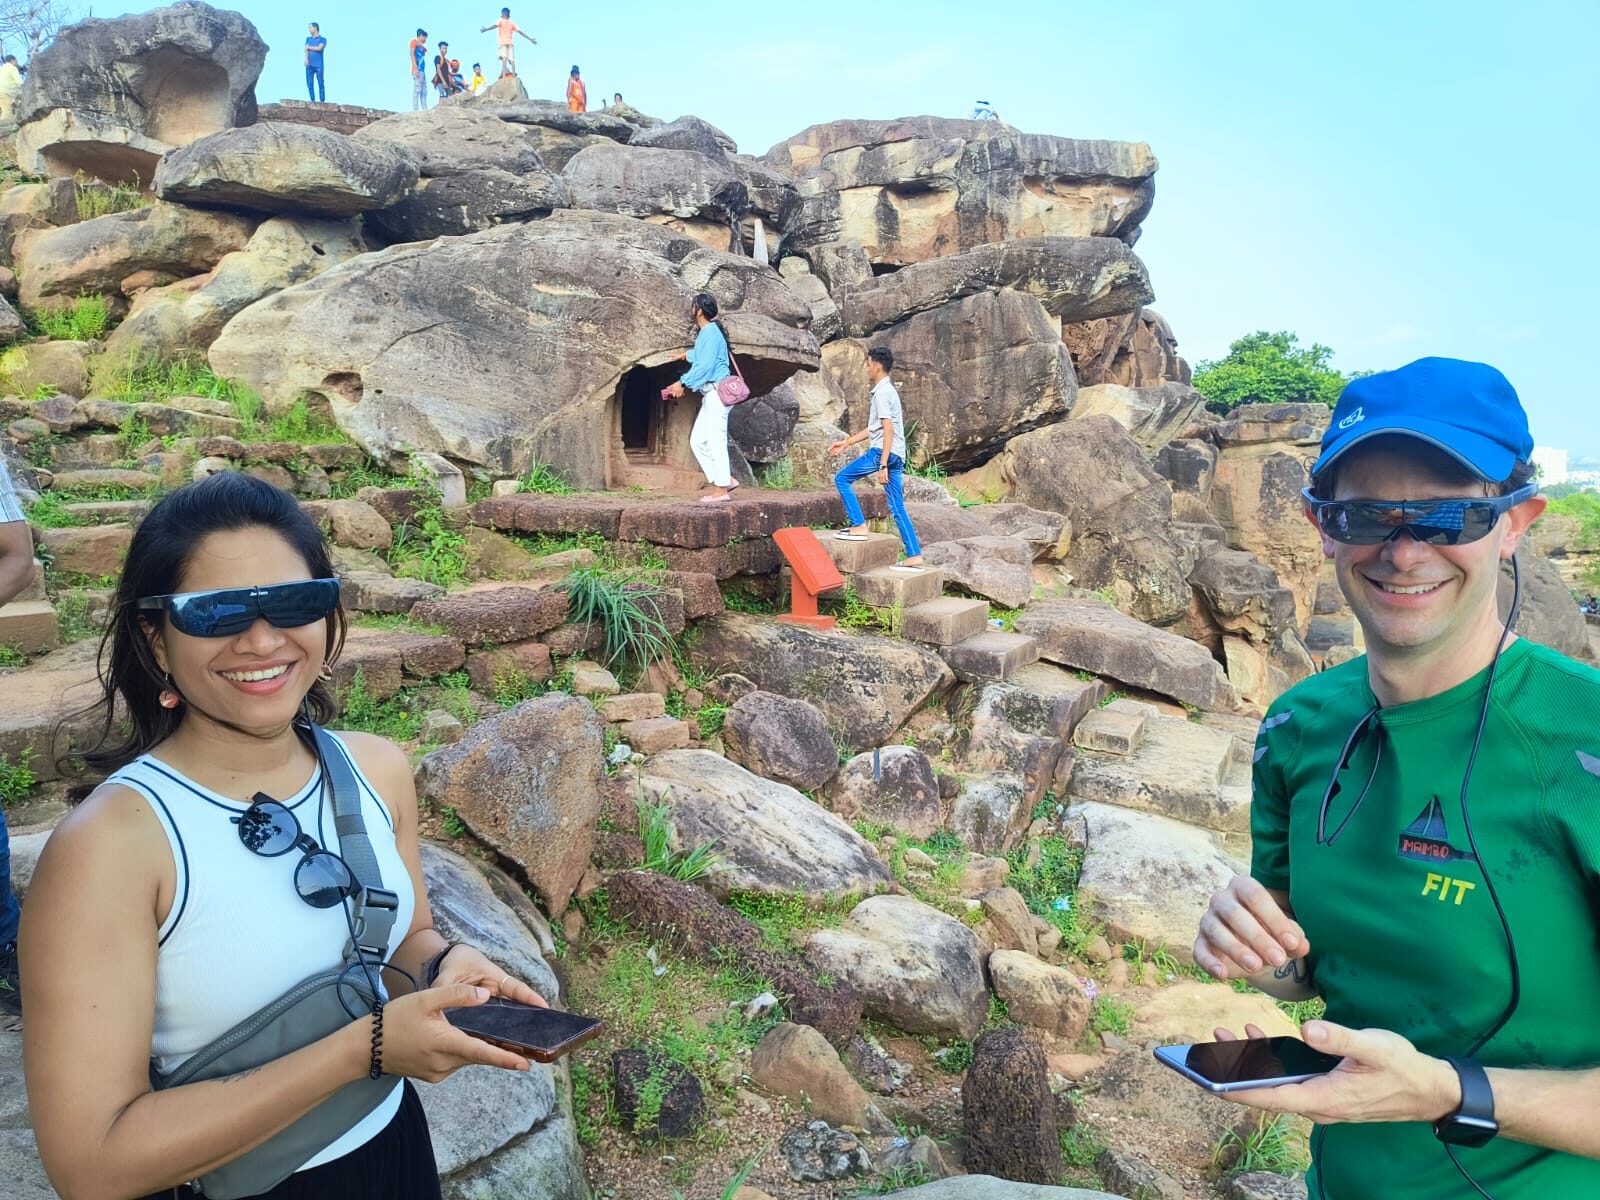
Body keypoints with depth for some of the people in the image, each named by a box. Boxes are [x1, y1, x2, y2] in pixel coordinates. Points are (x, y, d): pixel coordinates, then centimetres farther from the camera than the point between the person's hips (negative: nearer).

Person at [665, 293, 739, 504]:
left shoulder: (710, 332, -12)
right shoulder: (706, 332, 17)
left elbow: (705, 365, -19)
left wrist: (683, 383, -13)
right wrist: (687, 356, 58)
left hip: (717, 391, -10)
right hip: (710, 394, 10)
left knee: (715, 439, -9)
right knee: (697, 441, 9)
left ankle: (721, 489, -6)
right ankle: (726, 479, 10)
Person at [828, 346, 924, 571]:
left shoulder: (882, 392, -10)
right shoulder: (887, 390, 21)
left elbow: (888, 430, -18)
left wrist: (882, 464, -22)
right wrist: (847, 442, 30)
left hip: (884, 452, -9)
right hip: (896, 455, 9)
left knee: (842, 479, 1)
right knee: (897, 507, 6)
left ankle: (859, 527, -1)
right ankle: (914, 556, 3)